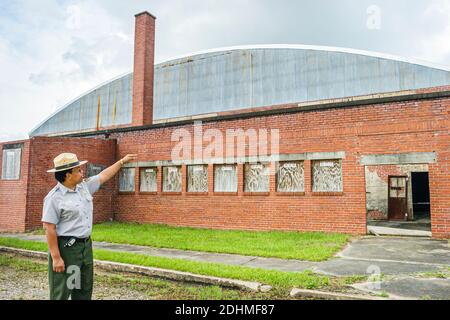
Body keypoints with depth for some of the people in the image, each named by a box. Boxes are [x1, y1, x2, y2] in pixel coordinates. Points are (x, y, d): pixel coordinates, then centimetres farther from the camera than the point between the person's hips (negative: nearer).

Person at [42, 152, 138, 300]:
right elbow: (49, 229, -18)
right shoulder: (54, 197, -16)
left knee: (85, 290, 17)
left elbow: (103, 176, 19)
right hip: (66, 247, -7)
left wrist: (122, 161, 22)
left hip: (86, 245, 8)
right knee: (61, 293, 2)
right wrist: (56, 258, -20)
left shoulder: (84, 186, 6)